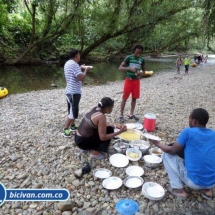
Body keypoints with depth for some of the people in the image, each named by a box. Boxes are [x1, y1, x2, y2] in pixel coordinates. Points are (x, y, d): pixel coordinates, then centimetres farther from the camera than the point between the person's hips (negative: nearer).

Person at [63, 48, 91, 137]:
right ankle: (65, 130, 3)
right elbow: (81, 78, -25)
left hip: (70, 91, 10)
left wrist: (80, 68, 18)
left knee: (72, 110, 20)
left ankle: (73, 126, 32)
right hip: (74, 92, -10)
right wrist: (85, 70, -9)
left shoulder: (68, 63, 11)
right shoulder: (74, 64, -19)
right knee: (72, 112, -3)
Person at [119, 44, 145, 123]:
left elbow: (143, 70, 13)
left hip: (136, 81, 4)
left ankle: (131, 114, 23)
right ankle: (121, 115, 8)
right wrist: (130, 68, -27)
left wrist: (141, 73, -11)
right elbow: (120, 67, -12)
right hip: (129, 80, -4)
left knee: (134, 98, 10)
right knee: (124, 98, 0)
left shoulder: (142, 60, 2)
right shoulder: (129, 58, -9)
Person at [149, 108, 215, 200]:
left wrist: (157, 144, 13)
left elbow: (173, 151, -3)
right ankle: (207, 189, 19)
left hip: (194, 182, -6)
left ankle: (179, 190, 7)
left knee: (167, 155, 7)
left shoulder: (188, 132, -12)